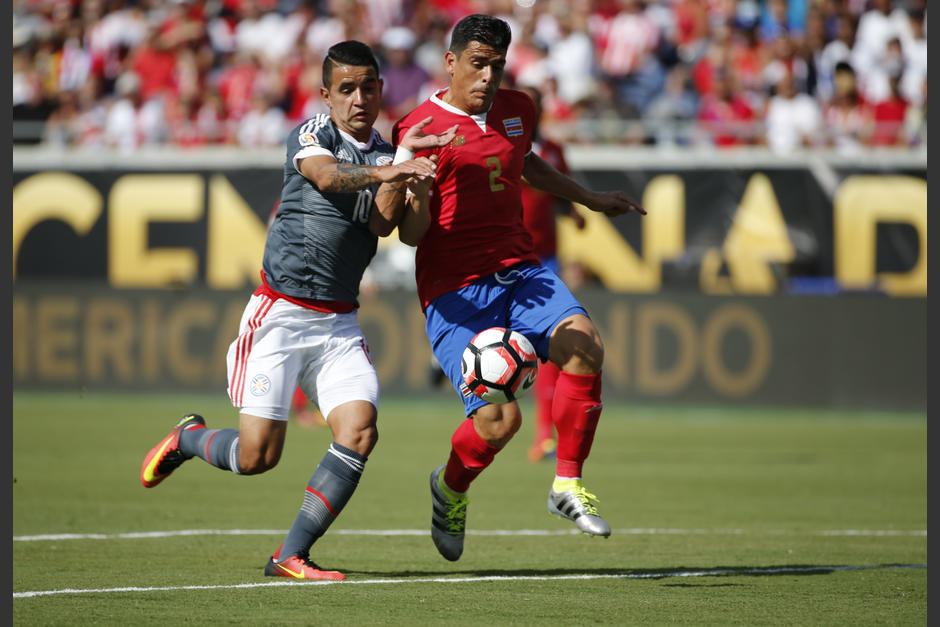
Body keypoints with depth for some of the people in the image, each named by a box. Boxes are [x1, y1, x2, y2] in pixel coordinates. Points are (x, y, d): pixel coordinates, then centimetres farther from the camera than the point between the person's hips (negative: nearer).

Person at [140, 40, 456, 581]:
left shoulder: (385, 156, 10)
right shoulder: (311, 134, -5)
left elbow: (383, 223, -7)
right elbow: (325, 175, -29)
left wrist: (404, 167, -21)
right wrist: (388, 168, -46)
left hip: (339, 323, 5)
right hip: (280, 314, -5)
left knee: (360, 432, -16)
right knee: (256, 457, -7)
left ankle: (291, 556, -8)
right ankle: (188, 439, 27)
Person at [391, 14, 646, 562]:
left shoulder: (518, 110, 12)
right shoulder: (420, 130, -8)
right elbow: (412, 234, -11)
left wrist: (593, 200, 43)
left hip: (520, 271, 5)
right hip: (455, 290, -5)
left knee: (584, 346, -25)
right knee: (499, 419, -16)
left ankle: (568, 486, -10)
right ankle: (450, 488, 19)